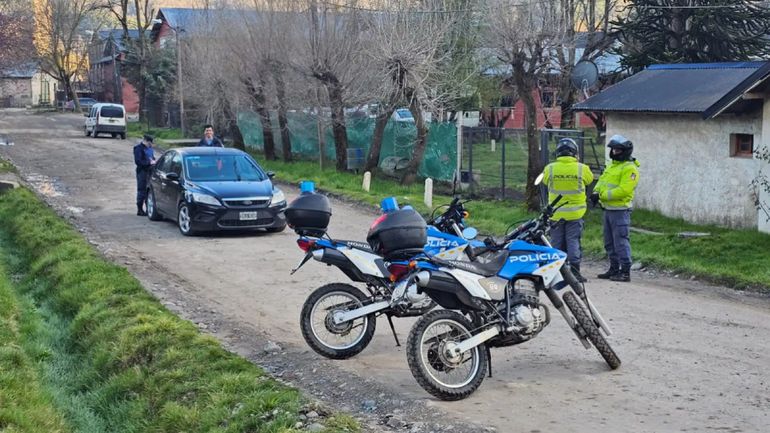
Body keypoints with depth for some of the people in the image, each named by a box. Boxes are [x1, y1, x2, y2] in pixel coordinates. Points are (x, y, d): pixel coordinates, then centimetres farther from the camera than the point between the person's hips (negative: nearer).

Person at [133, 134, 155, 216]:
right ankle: (139, 210, 1)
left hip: (149, 171, 8)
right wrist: (149, 162, -20)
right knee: (141, 191, -5)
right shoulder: (138, 148, -11)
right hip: (142, 171, -8)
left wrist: (153, 161, 4)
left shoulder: (149, 147, 14)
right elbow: (138, 161, -17)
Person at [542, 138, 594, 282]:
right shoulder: (582, 168, -9)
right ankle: (574, 270, 0)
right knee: (573, 241, 3)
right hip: (575, 213, -1)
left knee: (557, 242, 10)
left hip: (556, 213, 1)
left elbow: (545, 181, 11)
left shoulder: (550, 168, -7)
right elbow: (590, 180, 11)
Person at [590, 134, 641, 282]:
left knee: (621, 242, -9)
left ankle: (625, 272, -5)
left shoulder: (630, 168, -13)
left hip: (620, 210, -10)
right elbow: (602, 180, 16)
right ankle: (614, 269, 24)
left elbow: (623, 190, -22)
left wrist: (604, 195, -20)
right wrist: (596, 192, -5)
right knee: (609, 242, 15)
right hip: (608, 209, 10)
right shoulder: (612, 165, 18)